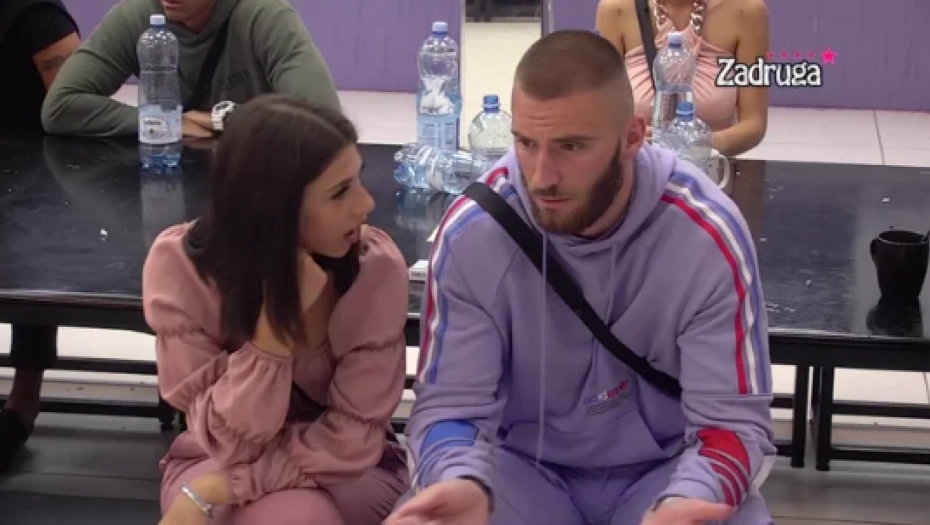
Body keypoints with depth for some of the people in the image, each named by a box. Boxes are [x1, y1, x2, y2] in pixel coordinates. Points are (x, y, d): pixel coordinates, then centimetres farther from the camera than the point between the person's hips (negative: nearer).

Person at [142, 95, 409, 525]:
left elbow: (352, 438, -17)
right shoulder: (179, 264, -22)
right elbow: (232, 441, -22)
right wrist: (276, 317, -35)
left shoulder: (377, 267, -21)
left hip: (347, 474, 1)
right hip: (215, 461, -1)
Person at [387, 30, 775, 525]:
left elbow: (732, 419, -15)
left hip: (665, 469, 0)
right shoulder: (471, 234, -16)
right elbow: (450, 403, -12)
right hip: (524, 465, 0)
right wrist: (463, 481, -35)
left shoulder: (708, 237, -18)